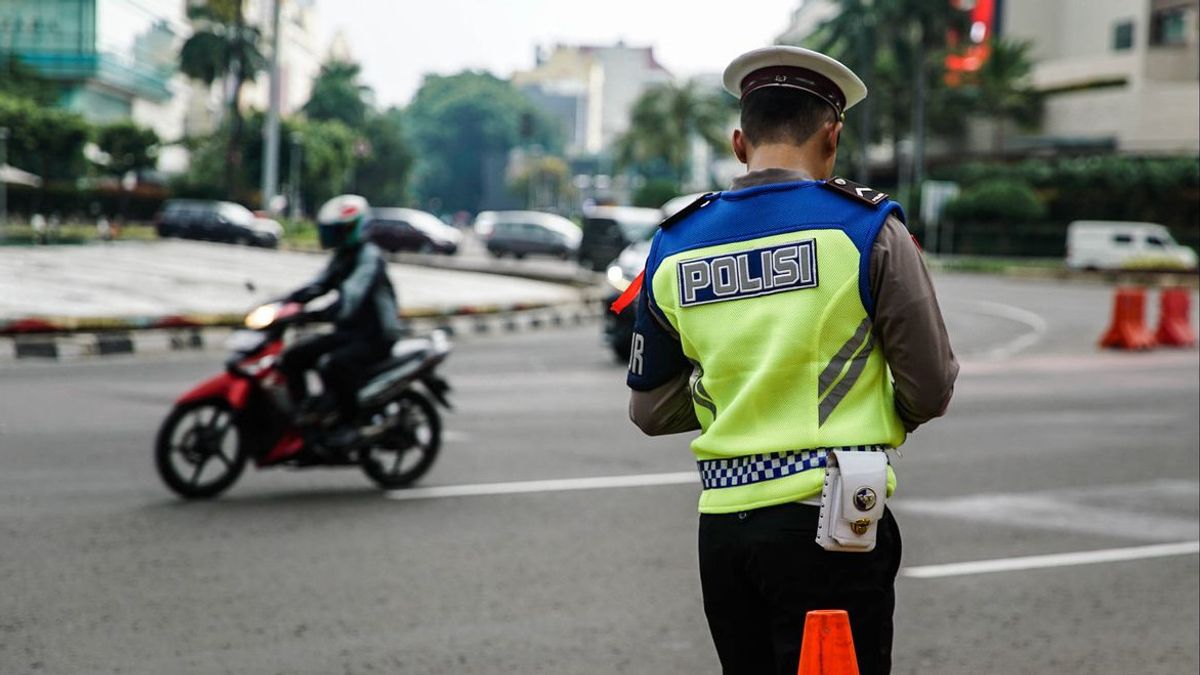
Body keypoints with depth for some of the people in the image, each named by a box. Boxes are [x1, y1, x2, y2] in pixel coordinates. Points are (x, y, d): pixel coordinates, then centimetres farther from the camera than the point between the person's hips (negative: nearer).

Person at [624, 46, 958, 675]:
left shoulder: (673, 248, 6)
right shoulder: (867, 228, -6)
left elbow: (651, 411, 13)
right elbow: (930, 391, -2)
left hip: (723, 527, 5)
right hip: (829, 524, -4)